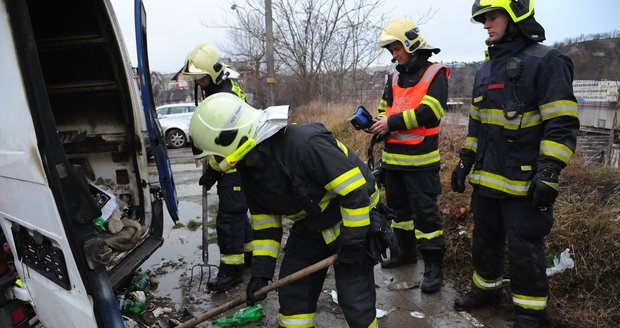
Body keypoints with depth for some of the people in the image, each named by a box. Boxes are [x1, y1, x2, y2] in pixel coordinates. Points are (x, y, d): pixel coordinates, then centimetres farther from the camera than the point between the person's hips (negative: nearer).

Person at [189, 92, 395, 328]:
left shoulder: (306, 144, -34)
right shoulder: (249, 170, -6)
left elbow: (355, 190, -30)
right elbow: (264, 220, 3)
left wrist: (352, 240, -22)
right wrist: (261, 270, 0)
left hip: (353, 220, -7)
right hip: (310, 225, 7)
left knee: (355, 300, -6)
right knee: (292, 291, 9)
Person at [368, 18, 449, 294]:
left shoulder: (435, 74, -7)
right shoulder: (395, 77, 13)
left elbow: (429, 113, -20)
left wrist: (392, 123, -19)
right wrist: (375, 125, -8)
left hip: (420, 159, -7)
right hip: (393, 157, 7)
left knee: (425, 210, -3)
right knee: (399, 206, 18)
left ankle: (433, 264, 9)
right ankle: (406, 250, 35)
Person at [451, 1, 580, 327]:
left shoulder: (547, 61, -10)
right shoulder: (486, 70, 13)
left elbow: (562, 125, -15)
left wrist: (548, 174, -21)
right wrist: (465, 162, 15)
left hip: (524, 182, -7)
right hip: (486, 178, 7)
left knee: (524, 247, 4)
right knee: (485, 239, 18)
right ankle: (486, 288, 37)